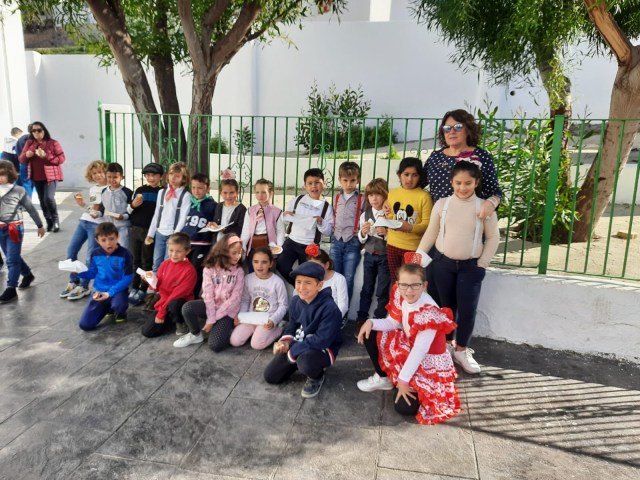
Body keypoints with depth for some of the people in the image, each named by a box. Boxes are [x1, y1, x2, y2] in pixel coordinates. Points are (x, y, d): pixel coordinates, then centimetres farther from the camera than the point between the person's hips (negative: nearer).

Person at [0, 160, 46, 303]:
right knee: (12, 258, 17)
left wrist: (40, 225, 7)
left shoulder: (18, 190, -7)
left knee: (12, 259, -4)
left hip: (14, 228, -5)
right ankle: (28, 274, 39)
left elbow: (30, 209, 2)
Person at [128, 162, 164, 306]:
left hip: (151, 231, -3)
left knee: (147, 261, 4)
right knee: (135, 260, 10)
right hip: (135, 229, 4)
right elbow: (128, 210, 13)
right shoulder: (139, 190, 8)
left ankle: (142, 290, 10)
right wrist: (132, 205, -9)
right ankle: (133, 287, 20)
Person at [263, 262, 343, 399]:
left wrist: (293, 351, -24)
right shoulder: (295, 301, -5)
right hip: (297, 346, 7)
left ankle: (317, 377, -2)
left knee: (305, 363, -40)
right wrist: (285, 342, -11)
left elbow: (322, 340, -29)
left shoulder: (329, 308, -28)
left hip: (323, 349, -6)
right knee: (270, 376, 2)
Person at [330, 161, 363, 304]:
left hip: (352, 243, -4)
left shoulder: (362, 200, -4)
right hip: (336, 242, 4)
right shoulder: (336, 198, 10)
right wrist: (334, 233, 12)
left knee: (348, 279, 1)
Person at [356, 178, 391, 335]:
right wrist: (363, 232, -14)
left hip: (385, 256, -4)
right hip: (369, 255, 4)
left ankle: (379, 321, 18)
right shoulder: (365, 215, 1)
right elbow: (361, 240, 6)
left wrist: (386, 233, -26)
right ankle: (361, 319, 23)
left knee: (382, 291, 5)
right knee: (366, 288, 13)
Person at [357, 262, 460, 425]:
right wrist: (371, 322, -16)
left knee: (404, 407, -19)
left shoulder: (428, 312, -32)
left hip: (427, 362, -7)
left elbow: (420, 350, -28)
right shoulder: (401, 296, -11)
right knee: (369, 334, 0)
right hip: (408, 347, 7)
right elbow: (393, 323, 3)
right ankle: (383, 378, 15)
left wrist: (403, 379, -22)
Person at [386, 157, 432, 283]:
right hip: (393, 245, 5)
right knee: (395, 282, 16)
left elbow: (427, 224, -14)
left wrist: (410, 228, -29)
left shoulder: (424, 196, -10)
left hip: (413, 247, -5)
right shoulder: (392, 193, 6)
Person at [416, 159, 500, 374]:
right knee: (446, 307, 13)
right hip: (442, 263, 1)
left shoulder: (484, 207, -7)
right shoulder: (442, 204, -3)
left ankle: (461, 350, 19)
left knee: (467, 309, -1)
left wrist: (482, 263, -4)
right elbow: (431, 234, 4)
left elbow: (493, 238, 0)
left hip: (471, 266, -1)